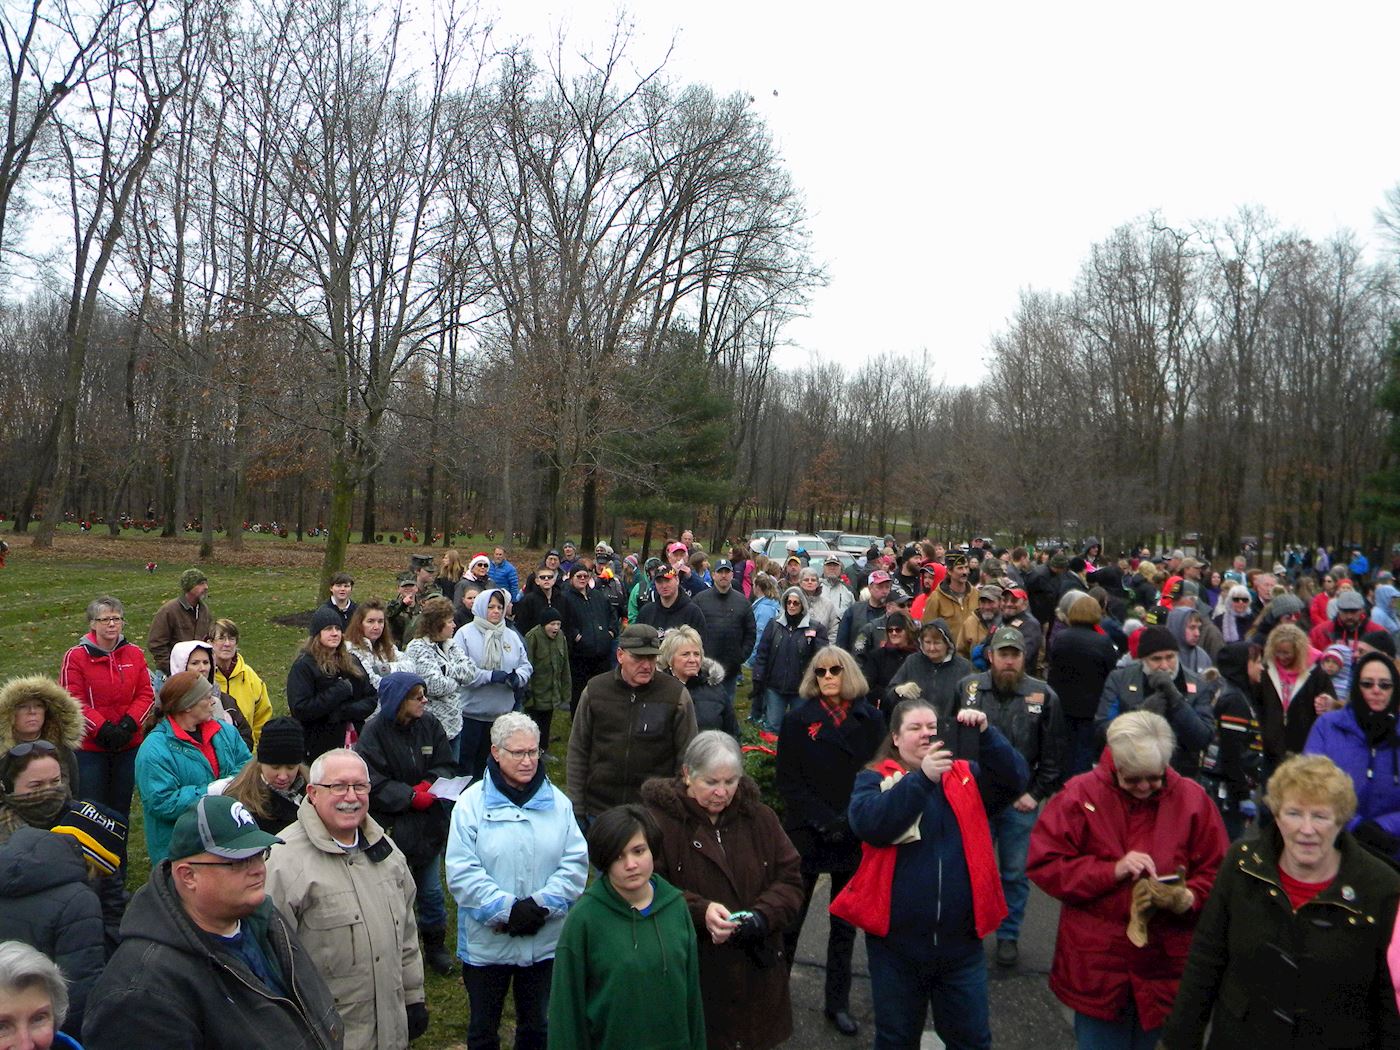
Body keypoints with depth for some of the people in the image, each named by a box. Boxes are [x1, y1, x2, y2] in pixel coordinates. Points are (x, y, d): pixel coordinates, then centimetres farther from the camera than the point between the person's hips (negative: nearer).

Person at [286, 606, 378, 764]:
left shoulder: (352, 662, 11)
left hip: (355, 743, 5)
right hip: (319, 748, -4)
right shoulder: (303, 666, -5)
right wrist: (342, 690, -14)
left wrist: (344, 711, -12)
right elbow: (300, 710, -15)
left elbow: (371, 699, 7)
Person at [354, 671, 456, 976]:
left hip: (429, 823, 4)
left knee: (431, 890, 17)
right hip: (391, 827, -4)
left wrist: (431, 783, -19)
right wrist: (410, 796, -22)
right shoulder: (374, 732, -17)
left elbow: (447, 765, 1)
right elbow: (373, 785, -17)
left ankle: (435, 944, 36)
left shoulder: (429, 725, -4)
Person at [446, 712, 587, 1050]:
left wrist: (542, 905, -17)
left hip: (545, 939, 2)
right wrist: (506, 910, -20)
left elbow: (576, 862, -5)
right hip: (487, 941, -2)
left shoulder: (557, 802, 0)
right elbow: (461, 872, -15)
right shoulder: (472, 803, -9)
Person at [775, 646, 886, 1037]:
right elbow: (788, 781, -7)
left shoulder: (871, 719, 1)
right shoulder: (798, 719, -3)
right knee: (790, 920, 7)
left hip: (855, 838, 2)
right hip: (806, 835, -2)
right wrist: (824, 821, -17)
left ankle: (838, 1002, 24)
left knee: (845, 924, 12)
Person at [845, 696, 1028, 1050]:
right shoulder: (874, 779, -3)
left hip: (960, 938, 2)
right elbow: (867, 823, -22)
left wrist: (986, 733, -21)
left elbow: (1014, 780, -8)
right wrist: (921, 778, -28)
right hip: (897, 939, -2)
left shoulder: (963, 774, 6)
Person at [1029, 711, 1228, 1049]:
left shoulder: (1192, 798, -1)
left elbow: (1215, 872, 3)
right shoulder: (1081, 794, -8)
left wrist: (1187, 898, -18)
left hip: (1163, 965, 2)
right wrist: (1112, 871, -19)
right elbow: (1043, 865, -10)